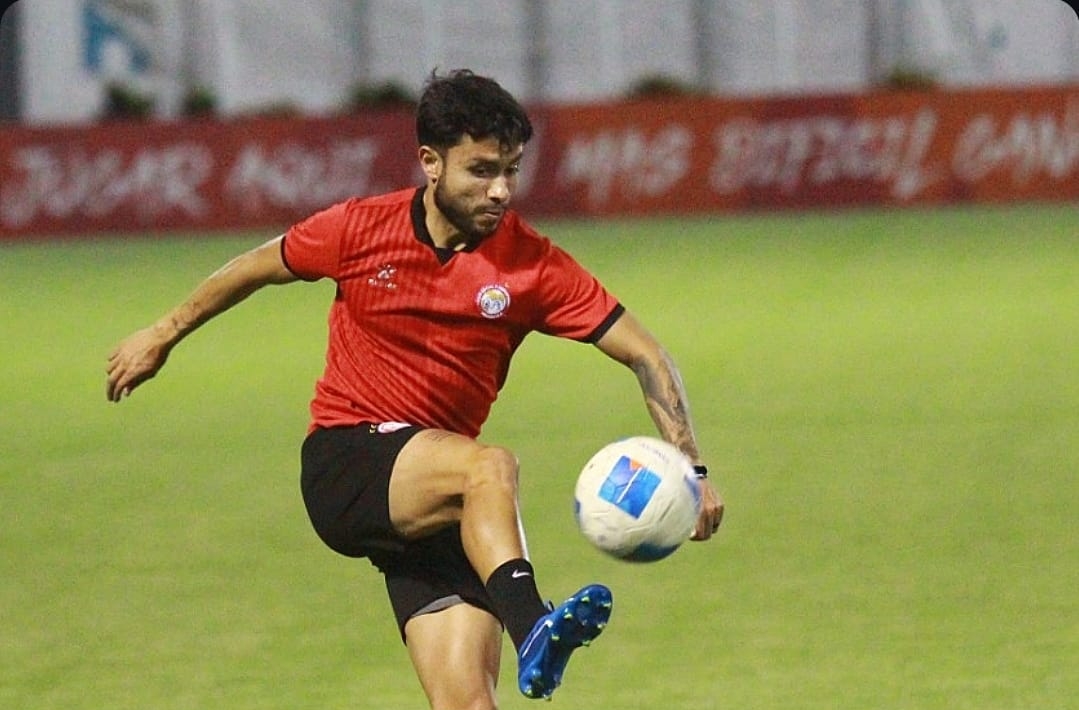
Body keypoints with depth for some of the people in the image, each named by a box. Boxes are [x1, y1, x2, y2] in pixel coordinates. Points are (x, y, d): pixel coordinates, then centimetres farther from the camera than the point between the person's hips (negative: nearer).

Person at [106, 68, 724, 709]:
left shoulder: (533, 265, -5)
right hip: (343, 469, -3)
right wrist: (163, 335, 26)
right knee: (491, 467, -34)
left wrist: (690, 468, -17)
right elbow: (259, 267, 14)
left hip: (440, 500, 3)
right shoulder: (361, 229, -5)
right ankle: (532, 634, -55)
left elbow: (646, 356, -4)